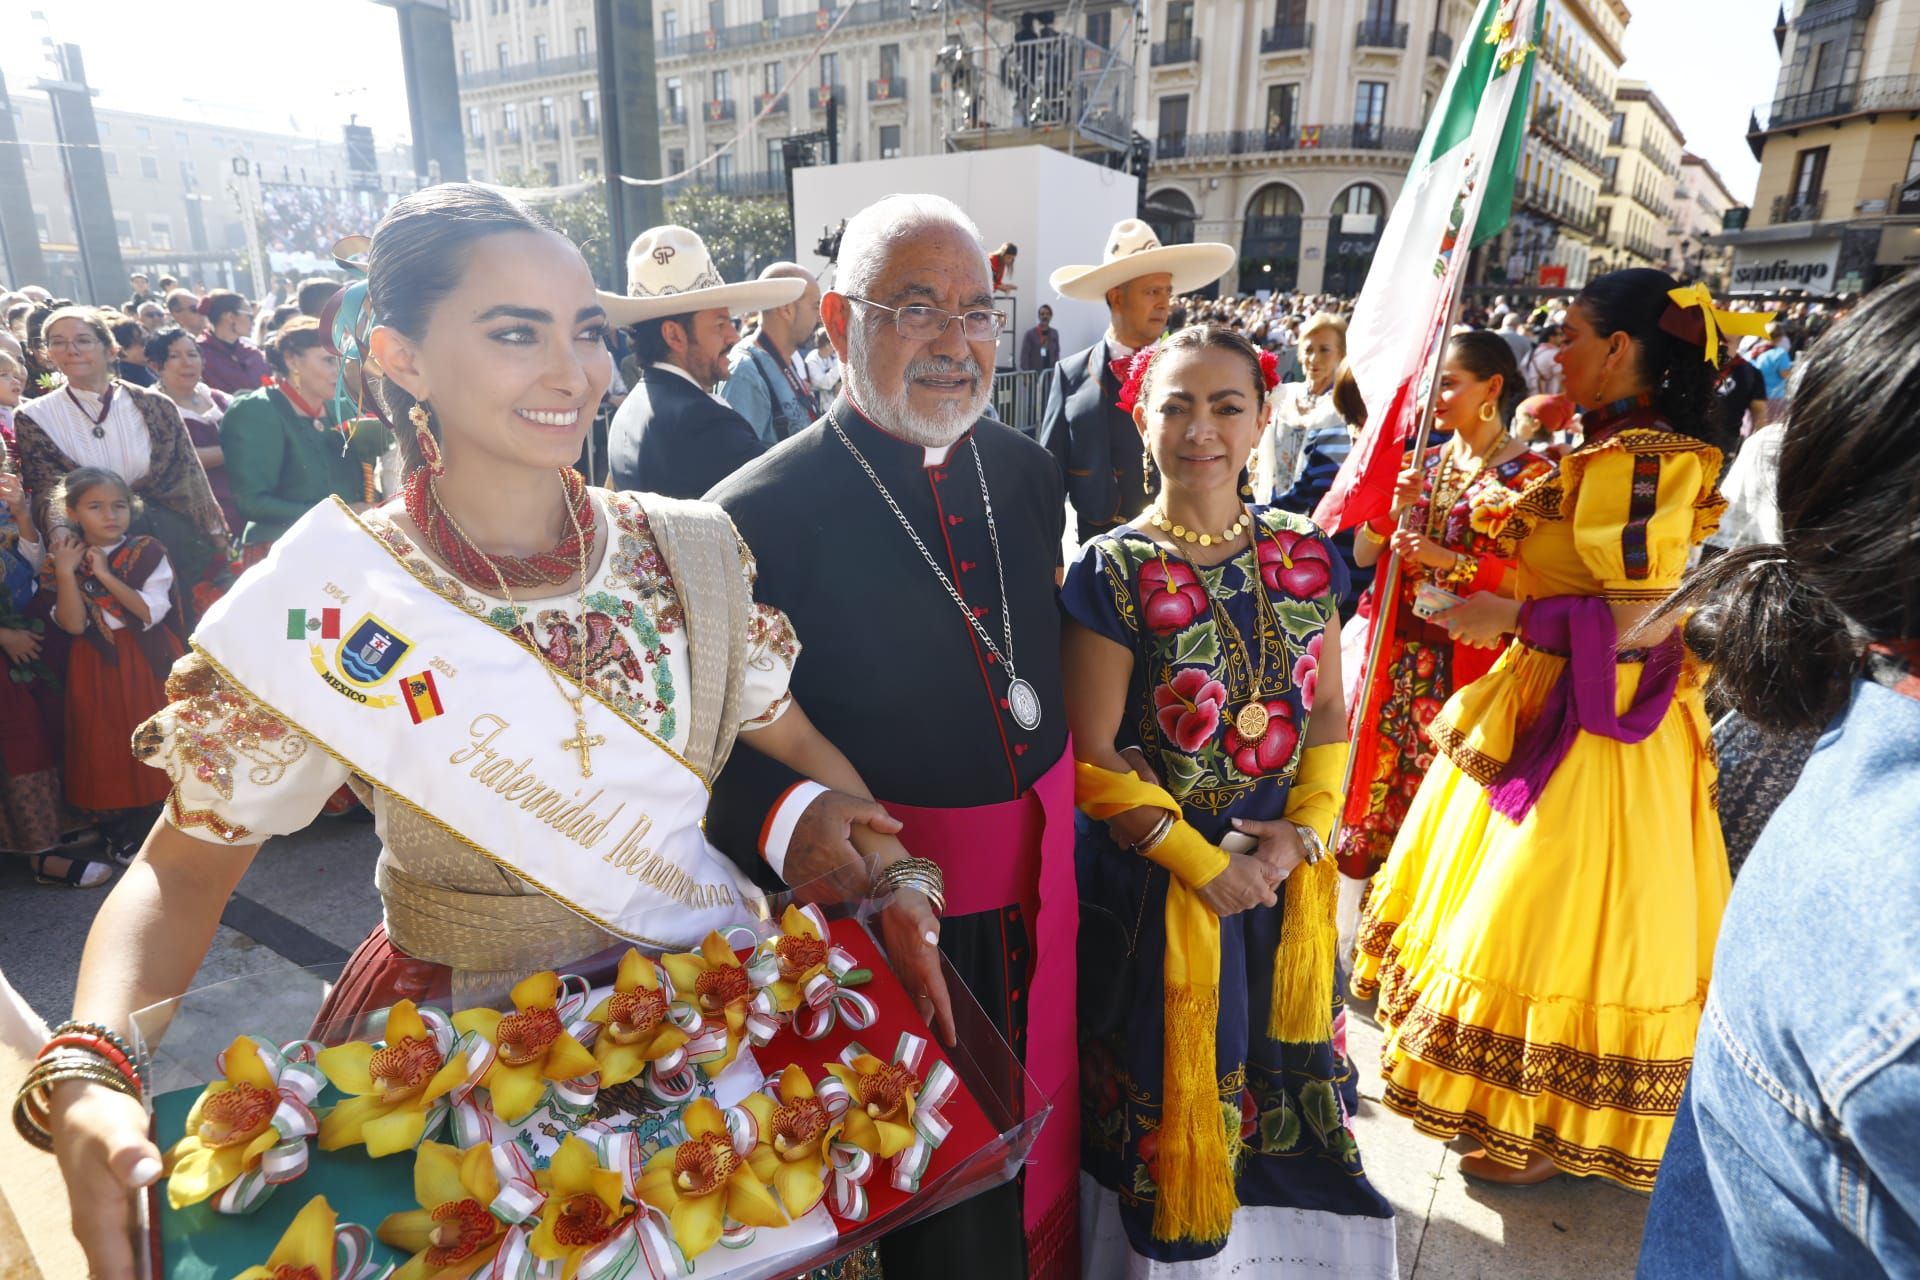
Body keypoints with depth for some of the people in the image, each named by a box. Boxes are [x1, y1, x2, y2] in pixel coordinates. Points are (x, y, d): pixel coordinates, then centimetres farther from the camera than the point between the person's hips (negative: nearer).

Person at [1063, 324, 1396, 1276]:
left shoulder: (1303, 559, 0)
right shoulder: (1112, 572, -13)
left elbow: (1328, 712, 6)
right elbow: (1093, 758, -13)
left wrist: (1303, 830, -9)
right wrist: (1203, 864, -15)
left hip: (1286, 871, 4)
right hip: (1158, 881, -4)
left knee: (1275, 1073, 21)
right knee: (1171, 1085, 13)